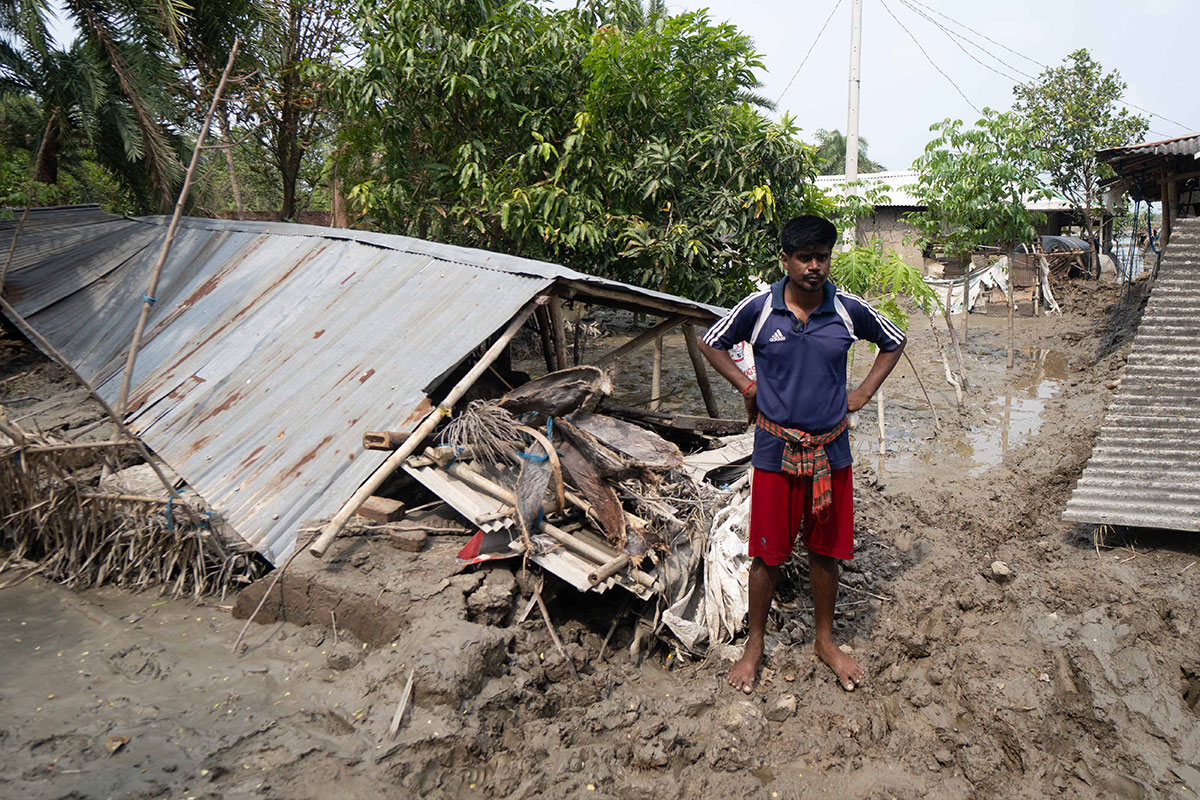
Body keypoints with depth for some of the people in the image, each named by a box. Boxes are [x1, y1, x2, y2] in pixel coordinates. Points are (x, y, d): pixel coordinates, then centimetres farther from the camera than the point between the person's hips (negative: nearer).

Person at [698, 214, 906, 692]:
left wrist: (863, 393, 6)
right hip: (775, 451, -2)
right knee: (767, 554, 7)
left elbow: (894, 342, 14)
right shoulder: (758, 309, -8)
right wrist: (747, 387, 0)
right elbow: (711, 342, 8)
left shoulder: (850, 311, -4)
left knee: (825, 551, 13)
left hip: (831, 451, 2)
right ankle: (755, 646, 26)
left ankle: (825, 641, 33)